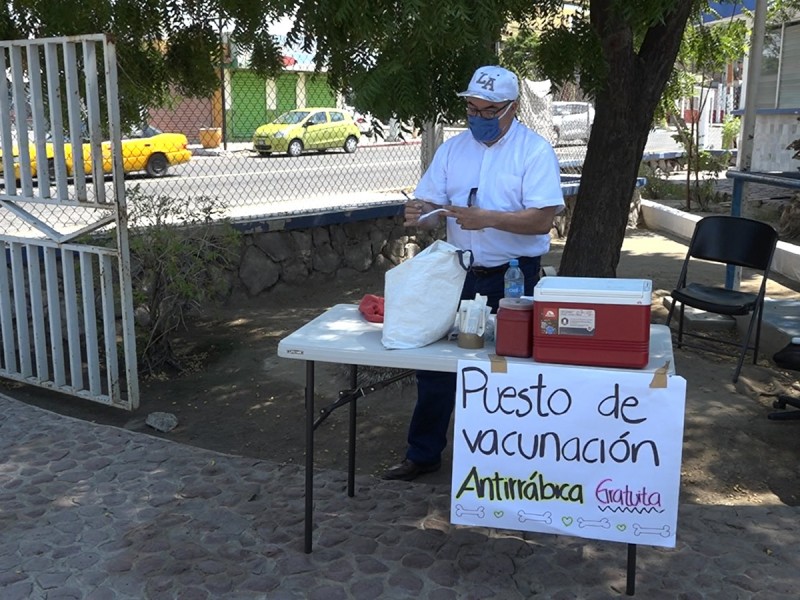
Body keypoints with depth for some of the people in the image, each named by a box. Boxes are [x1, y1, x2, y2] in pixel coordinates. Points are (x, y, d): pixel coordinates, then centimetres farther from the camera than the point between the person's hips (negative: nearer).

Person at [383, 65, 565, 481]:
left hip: (513, 278, -4)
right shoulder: (452, 149, 7)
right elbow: (429, 204, 4)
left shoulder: (535, 150, -7)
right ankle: (423, 453, 25)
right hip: (458, 273, 5)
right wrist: (419, 214, -19)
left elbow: (542, 219, -17)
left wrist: (488, 219, -28)